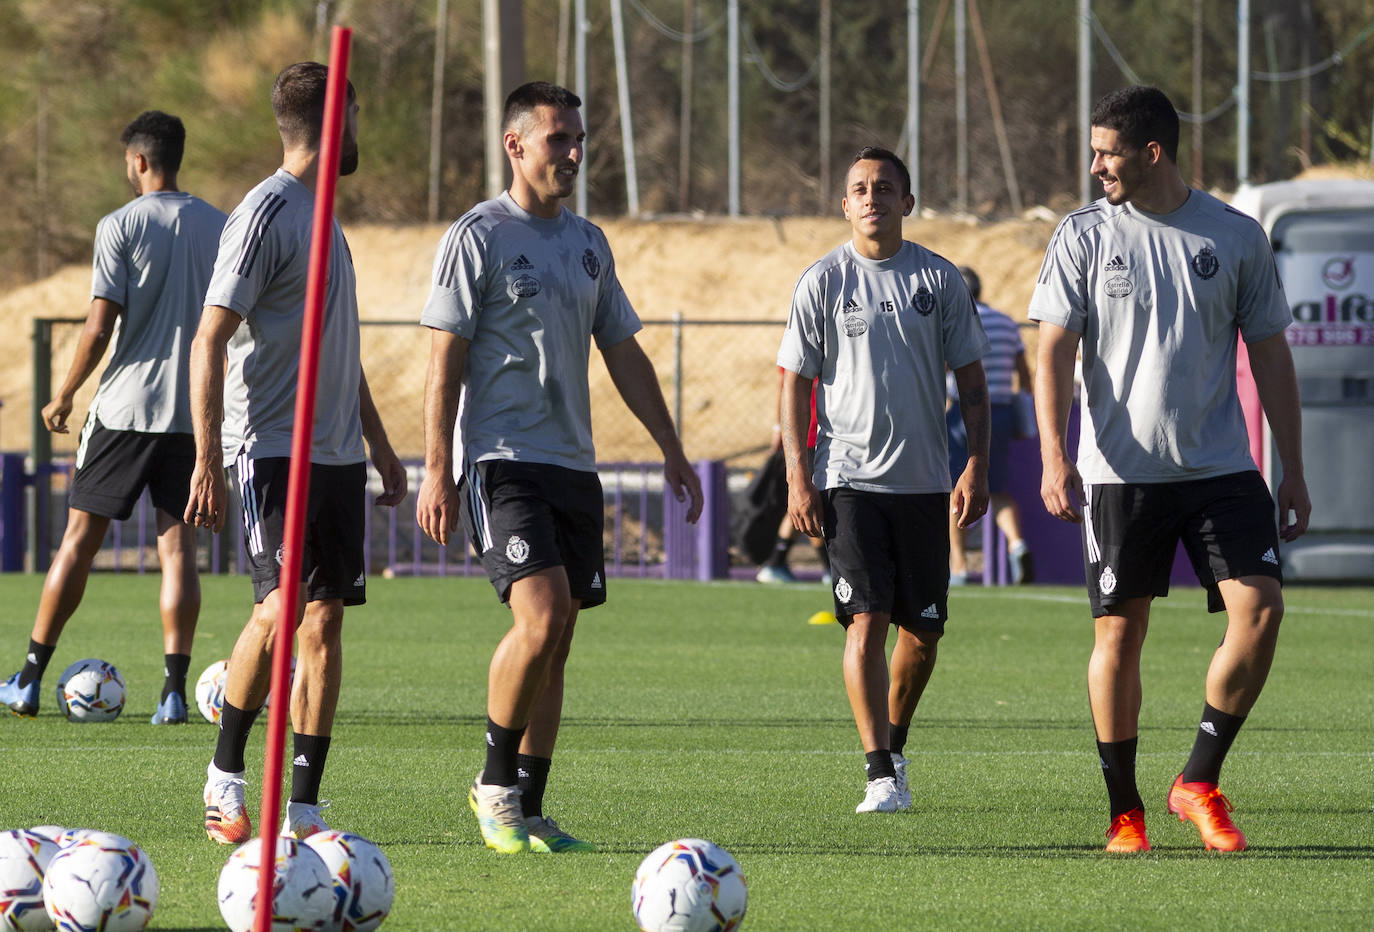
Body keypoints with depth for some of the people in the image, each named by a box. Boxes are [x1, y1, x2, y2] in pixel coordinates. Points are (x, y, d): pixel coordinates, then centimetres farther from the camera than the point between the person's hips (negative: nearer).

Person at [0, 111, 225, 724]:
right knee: (177, 543, 2)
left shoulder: (121, 226, -7)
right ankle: (174, 690, -8)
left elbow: (99, 328, -12)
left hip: (125, 408, -3)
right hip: (194, 413, 3)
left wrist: (63, 397, 1)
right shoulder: (219, 227, 7)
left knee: (80, 537, 4)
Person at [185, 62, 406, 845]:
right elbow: (210, 342, -12)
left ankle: (305, 808, 2)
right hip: (273, 448, -8)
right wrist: (208, 463, -17)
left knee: (327, 617, 2)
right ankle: (226, 772, 0)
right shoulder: (265, 214, -9)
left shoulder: (321, 215, 18)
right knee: (281, 609, -17)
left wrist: (379, 443, 26)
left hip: (337, 452, 8)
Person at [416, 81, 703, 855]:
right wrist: (439, 471, -13)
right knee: (541, 617, -21)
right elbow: (445, 361, -7)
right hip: (502, 462, -7)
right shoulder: (477, 237, -5)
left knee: (555, 641, 5)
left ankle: (528, 812, 11)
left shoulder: (587, 242, 15)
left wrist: (673, 452, 17)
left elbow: (623, 352, 21)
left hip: (573, 465, 7)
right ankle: (496, 783, -4)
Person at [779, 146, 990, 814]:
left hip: (924, 481, 3)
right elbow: (795, 383, 2)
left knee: (924, 630, 7)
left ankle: (894, 742, 31)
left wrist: (977, 467, 0)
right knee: (866, 621, -13)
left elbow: (970, 378, 9)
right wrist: (798, 478, -6)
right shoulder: (822, 282, 0)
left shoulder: (939, 279, 5)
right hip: (849, 478, -3)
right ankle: (880, 773, -14)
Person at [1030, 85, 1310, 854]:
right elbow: (1055, 351, 0)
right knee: (1120, 634, 1)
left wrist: (1293, 472, 6)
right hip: (1120, 471, -1)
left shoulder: (1237, 237, 4)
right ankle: (1125, 812, 12)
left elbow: (1270, 352, 9)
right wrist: (1055, 459, -13)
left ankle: (1200, 783, 0)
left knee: (1261, 608, -13)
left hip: (1220, 466, 1)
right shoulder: (1085, 235, 2)